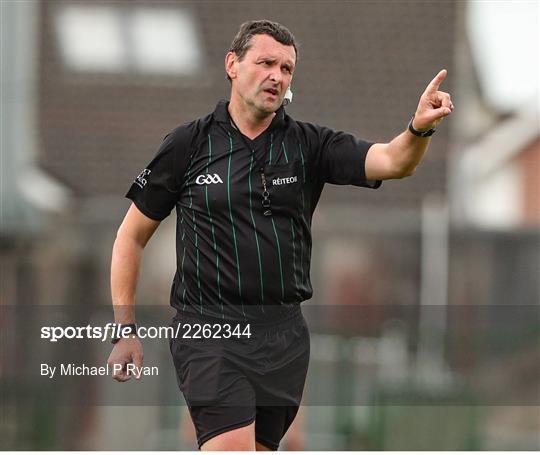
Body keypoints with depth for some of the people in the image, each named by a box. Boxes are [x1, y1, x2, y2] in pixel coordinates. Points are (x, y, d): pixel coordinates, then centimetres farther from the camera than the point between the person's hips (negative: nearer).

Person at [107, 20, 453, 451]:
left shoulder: (308, 144, 6)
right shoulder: (188, 144, 1)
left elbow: (391, 161, -10)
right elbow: (132, 236, 8)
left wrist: (420, 129, -33)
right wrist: (125, 329, 2)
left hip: (283, 334, 4)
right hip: (210, 331, -4)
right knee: (232, 448, -21)